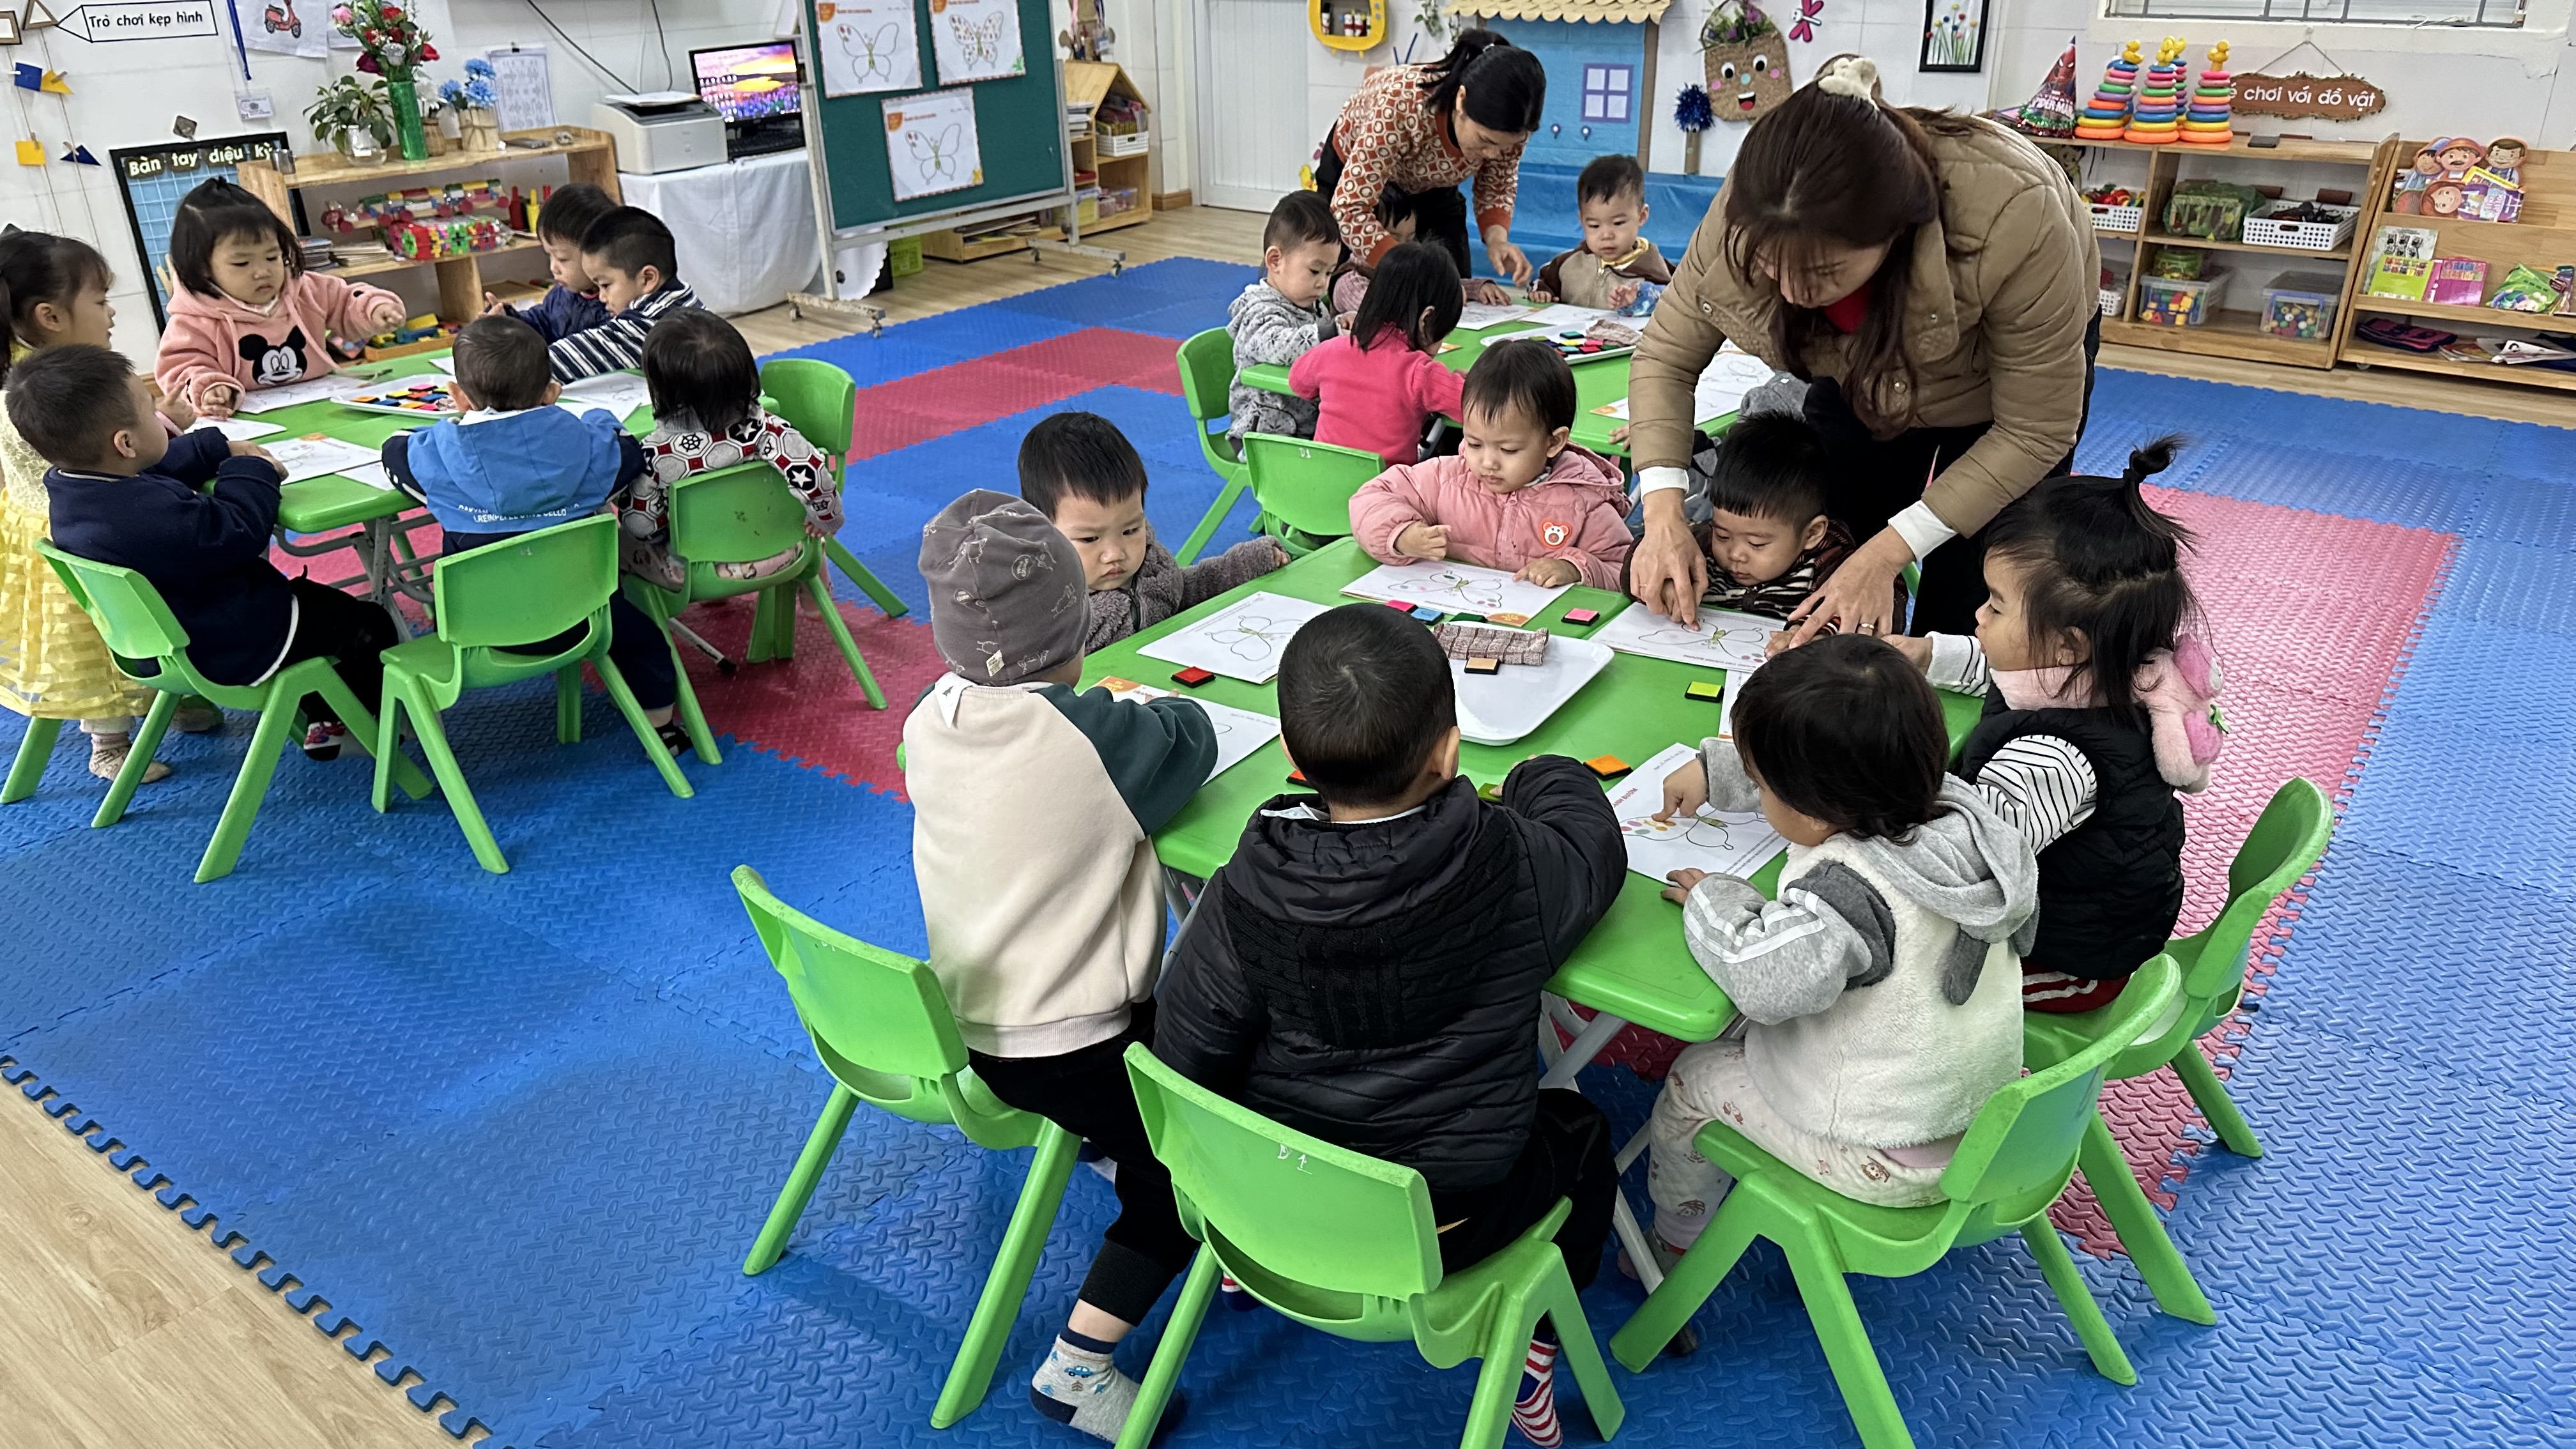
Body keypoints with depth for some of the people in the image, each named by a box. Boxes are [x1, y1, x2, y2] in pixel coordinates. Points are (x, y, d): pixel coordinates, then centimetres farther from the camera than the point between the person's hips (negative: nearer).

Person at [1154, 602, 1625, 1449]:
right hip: (1447, 1225, -2)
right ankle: (1531, 1355, 25)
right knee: (1580, 1133, 27)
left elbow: (1187, 1052, -10)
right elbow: (1595, 842, 0)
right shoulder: (1518, 867, -22)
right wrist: (1548, 777, 21)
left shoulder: (1250, 887, -20)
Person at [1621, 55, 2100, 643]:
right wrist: (1663, 512, -35)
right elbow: (1665, 356, -20)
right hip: (1864, 374, 3)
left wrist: (1886, 554, -35)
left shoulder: (2013, 217, -44)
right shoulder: (1754, 210, -35)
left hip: (2008, 369, -2)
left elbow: (2035, 433, -30)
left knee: (1961, 613, -4)